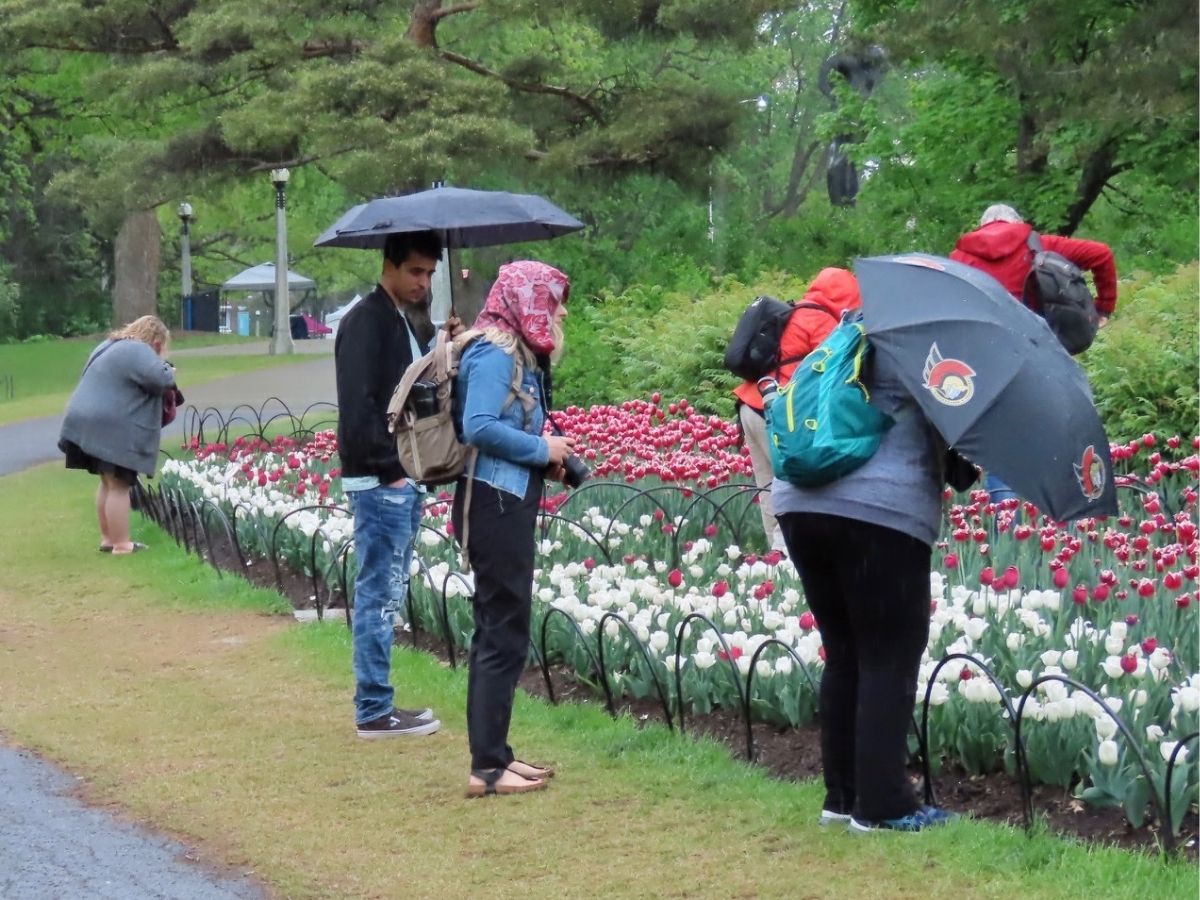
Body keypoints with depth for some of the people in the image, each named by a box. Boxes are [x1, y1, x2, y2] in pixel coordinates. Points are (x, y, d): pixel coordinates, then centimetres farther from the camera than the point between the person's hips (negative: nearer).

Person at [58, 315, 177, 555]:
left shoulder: (108, 345, 20)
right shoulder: (139, 352, -10)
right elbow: (160, 380, -20)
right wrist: (169, 372, 2)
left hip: (89, 423, 10)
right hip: (111, 429, -10)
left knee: (108, 483, 17)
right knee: (119, 486, -5)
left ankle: (108, 538, 22)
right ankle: (121, 544, -4)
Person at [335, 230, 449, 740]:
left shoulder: (406, 322, 17)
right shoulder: (366, 321, -12)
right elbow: (357, 407, -19)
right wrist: (388, 468, -19)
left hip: (403, 480, 10)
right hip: (379, 482, -10)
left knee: (386, 594, 12)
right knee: (379, 595, -6)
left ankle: (377, 705, 18)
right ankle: (374, 712, -1)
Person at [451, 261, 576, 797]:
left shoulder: (519, 354, 15)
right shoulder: (495, 354, -14)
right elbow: (479, 426, -25)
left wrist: (547, 456, 1)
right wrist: (541, 450, -14)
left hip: (508, 505, 10)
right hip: (495, 504, -10)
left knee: (497, 633, 14)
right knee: (504, 636, -7)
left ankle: (494, 754, 21)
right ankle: (488, 768, -4)